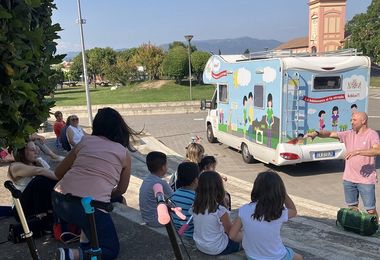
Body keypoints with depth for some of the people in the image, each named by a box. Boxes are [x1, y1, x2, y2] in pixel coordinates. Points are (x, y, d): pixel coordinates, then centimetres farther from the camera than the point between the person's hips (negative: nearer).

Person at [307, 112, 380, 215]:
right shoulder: (349, 134, 5)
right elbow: (330, 134, 0)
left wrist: (358, 151, -38)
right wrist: (316, 133, -18)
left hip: (366, 179, -5)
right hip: (349, 179, 5)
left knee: (371, 210, 3)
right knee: (352, 207, 18)